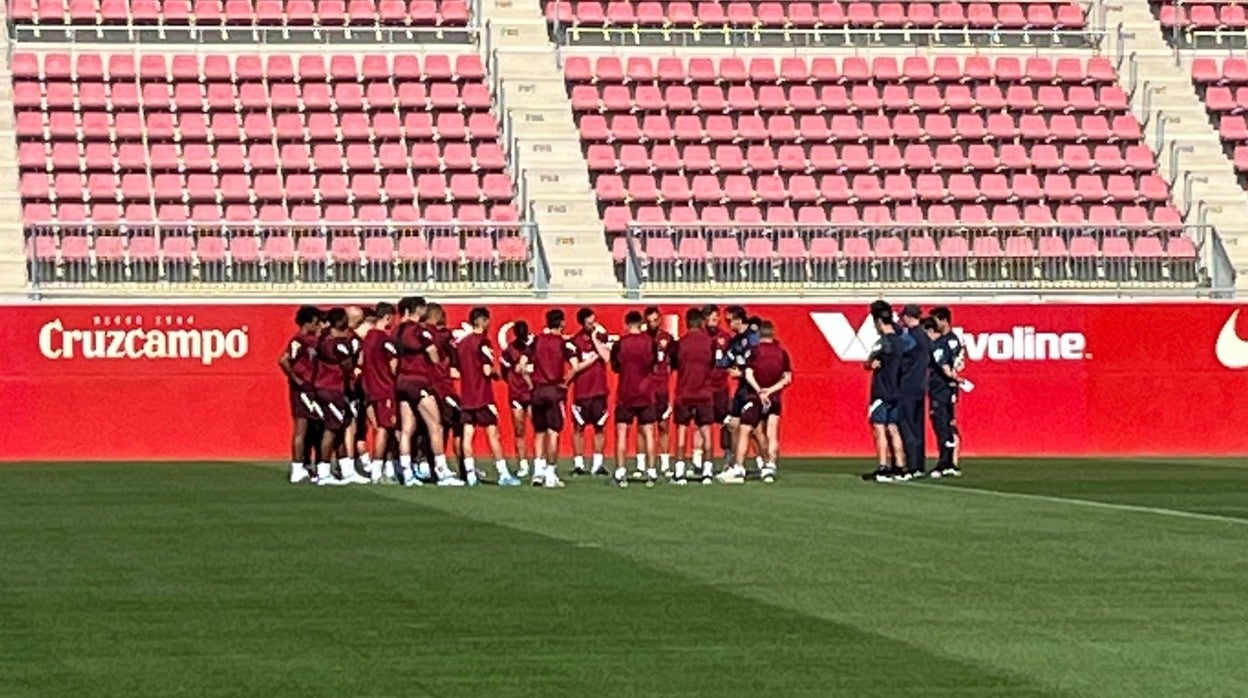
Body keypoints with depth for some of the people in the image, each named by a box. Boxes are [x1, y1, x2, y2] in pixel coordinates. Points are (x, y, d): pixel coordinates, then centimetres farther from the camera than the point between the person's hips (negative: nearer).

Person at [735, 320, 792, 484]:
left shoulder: (755, 351, -6)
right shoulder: (782, 353, 3)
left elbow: (748, 375, -14)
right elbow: (787, 378, 0)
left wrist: (759, 391, -14)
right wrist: (770, 390, -5)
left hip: (755, 397, -3)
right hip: (774, 398, 3)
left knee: (744, 432, 2)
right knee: (772, 435, 8)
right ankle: (770, 467, 3)